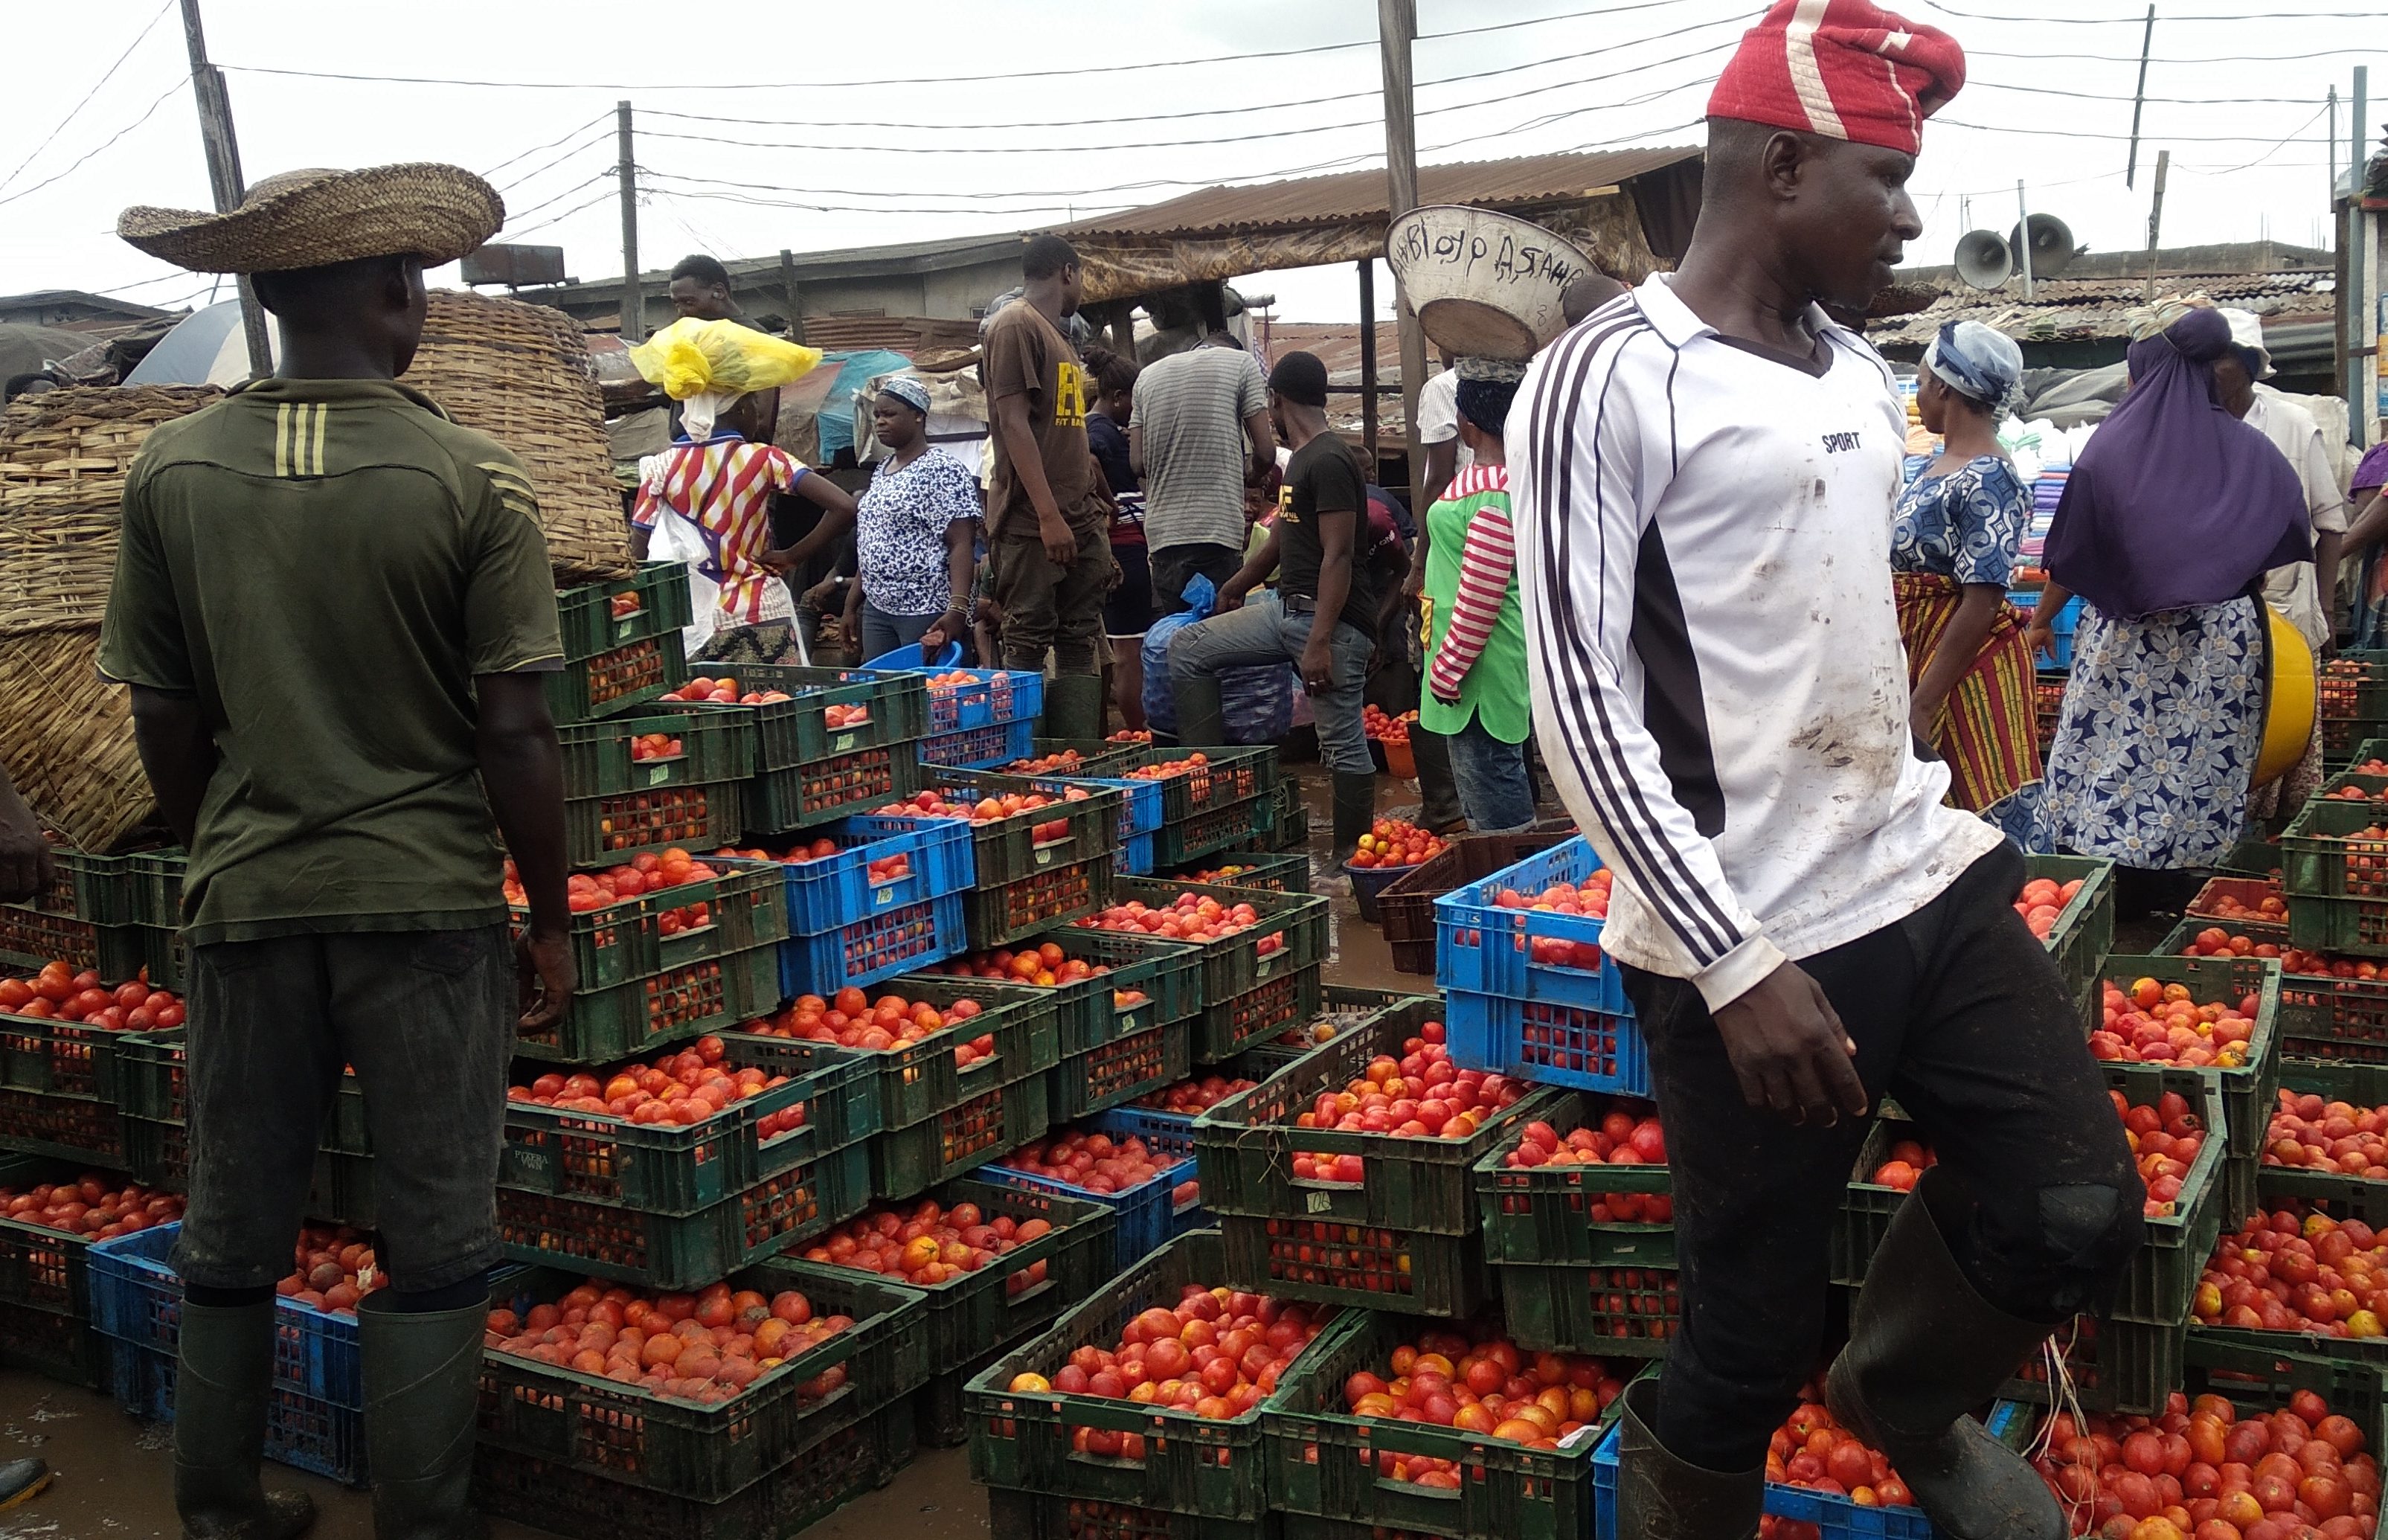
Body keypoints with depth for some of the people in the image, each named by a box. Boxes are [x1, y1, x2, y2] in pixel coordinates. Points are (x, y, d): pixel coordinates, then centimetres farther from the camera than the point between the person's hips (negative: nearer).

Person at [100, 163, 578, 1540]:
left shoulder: (172, 473, -1)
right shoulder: (475, 481, -11)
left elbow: (165, 726, 4)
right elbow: (515, 732, -12)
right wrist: (552, 922, -2)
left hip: (247, 901, 4)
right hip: (429, 897, -3)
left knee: (233, 1233, 17)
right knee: (435, 1241, 9)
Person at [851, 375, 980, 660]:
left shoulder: (942, 471, -10)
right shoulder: (882, 470, 16)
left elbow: (962, 545, -17)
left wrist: (958, 611, -28)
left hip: (928, 612, -8)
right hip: (877, 608, 8)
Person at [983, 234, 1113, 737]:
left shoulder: (1059, 337, 22)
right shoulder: (1015, 325, -5)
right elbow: (1014, 422, -14)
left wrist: (1093, 509, 16)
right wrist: (1049, 515, -20)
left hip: (1078, 517, 9)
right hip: (1031, 520, -9)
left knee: (1079, 643, 7)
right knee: (1028, 644, -6)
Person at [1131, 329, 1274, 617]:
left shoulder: (1148, 375, 16)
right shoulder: (1241, 362, 5)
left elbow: (1137, 463, 9)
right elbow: (1265, 452, -1)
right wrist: (1249, 473, 20)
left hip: (1162, 532, 4)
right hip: (1218, 529, -4)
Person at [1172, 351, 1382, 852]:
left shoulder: (1331, 461, -14)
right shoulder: (1301, 459, 17)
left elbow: (1338, 556, -21)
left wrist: (1319, 643, -26)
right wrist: (1234, 589, 40)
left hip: (1333, 620, -10)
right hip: (1287, 607, 10)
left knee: (1343, 743, -4)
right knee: (1187, 648, 7)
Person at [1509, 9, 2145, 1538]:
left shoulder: (1862, 369, 13)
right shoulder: (1607, 381, -12)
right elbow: (1580, 698, -17)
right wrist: (1734, 962, -20)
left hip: (1931, 880, 7)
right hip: (1752, 942, -7)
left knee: (2082, 1214, 5)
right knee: (1752, 1349, 2)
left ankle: (1907, 1400, 35)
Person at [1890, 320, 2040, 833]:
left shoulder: (1986, 481, -18)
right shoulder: (1941, 464, 10)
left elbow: (1983, 602, -23)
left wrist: (1922, 704, -24)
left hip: (1964, 667, -9)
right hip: (1914, 655, 9)